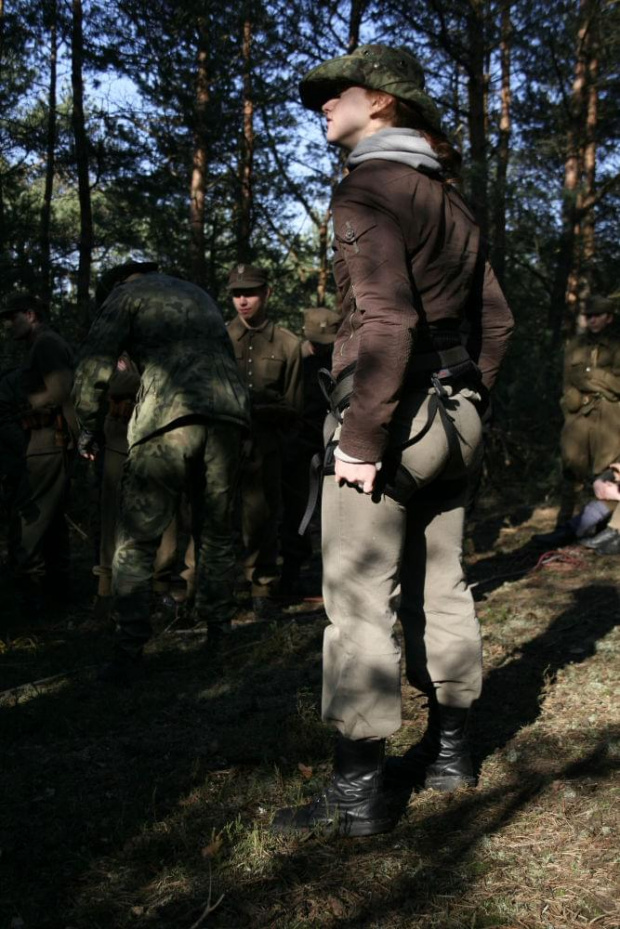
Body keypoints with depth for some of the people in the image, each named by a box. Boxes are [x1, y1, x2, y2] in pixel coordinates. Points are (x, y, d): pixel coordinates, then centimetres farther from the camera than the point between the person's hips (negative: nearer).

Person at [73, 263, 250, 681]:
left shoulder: (128, 293, 17)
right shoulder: (200, 295, 34)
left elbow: (95, 363, 7)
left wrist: (88, 426, 15)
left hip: (168, 415, -5)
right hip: (228, 412, 5)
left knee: (137, 541, -1)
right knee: (218, 533, 16)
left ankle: (130, 653, -5)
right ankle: (219, 633, 20)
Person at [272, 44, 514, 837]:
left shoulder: (368, 188, -11)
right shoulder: (447, 198, 15)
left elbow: (388, 322, -23)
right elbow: (495, 319, 17)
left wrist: (361, 439, -20)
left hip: (387, 417, -9)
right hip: (449, 419, 9)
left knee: (358, 600, -3)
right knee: (437, 587, 15)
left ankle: (358, 793, 4)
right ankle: (450, 752, 27)